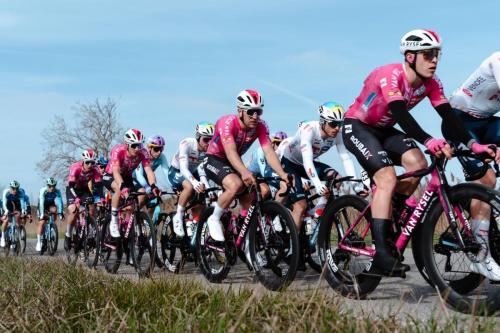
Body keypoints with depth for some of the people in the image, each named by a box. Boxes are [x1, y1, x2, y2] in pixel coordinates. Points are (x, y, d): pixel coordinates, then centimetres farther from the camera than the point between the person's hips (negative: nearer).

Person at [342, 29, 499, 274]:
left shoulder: (431, 84, -7)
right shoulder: (391, 76, -28)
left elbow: (448, 115, -14)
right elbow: (401, 114, -42)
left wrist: (472, 143, -30)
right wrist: (428, 141, -56)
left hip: (383, 129, 7)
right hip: (357, 127, -7)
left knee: (418, 164, -20)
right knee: (387, 178, -26)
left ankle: (388, 216, 0)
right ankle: (381, 255, -28)